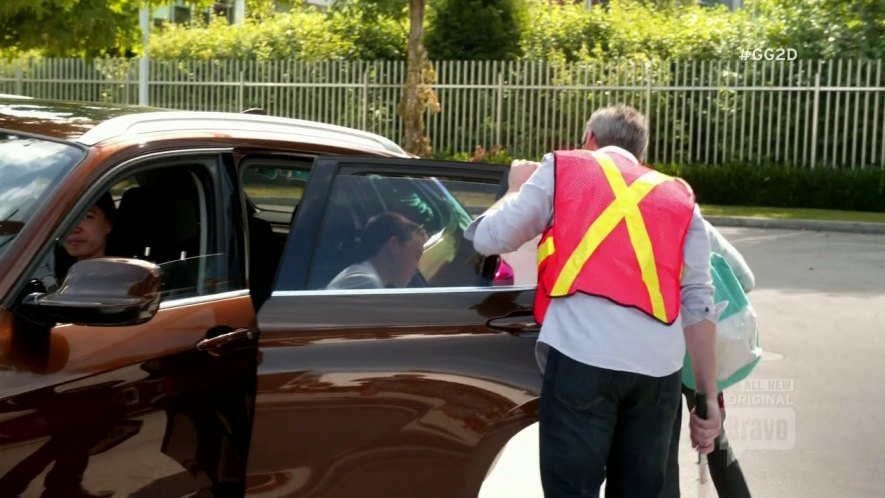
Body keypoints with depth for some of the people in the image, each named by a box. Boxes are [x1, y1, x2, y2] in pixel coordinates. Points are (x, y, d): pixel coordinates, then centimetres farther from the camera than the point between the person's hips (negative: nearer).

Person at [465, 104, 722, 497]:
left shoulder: (562, 169, 18)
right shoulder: (680, 200, 24)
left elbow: (489, 238, 14)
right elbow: (698, 304, 15)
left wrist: (518, 189, 34)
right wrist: (708, 398, 16)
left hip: (583, 355, -3)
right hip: (660, 364, 4)